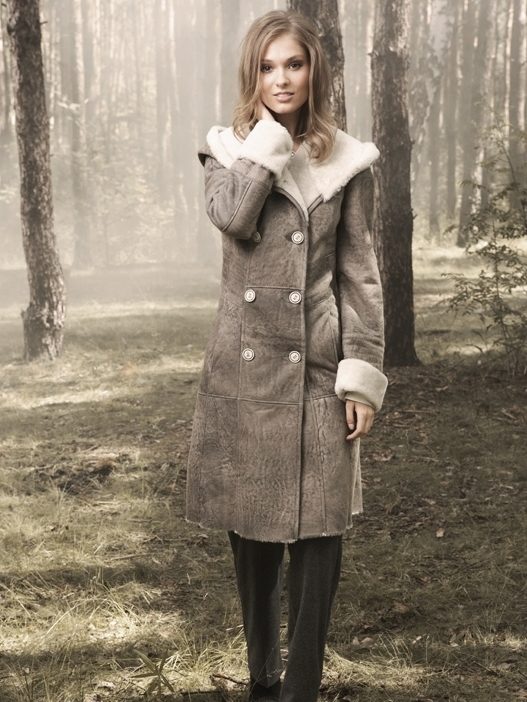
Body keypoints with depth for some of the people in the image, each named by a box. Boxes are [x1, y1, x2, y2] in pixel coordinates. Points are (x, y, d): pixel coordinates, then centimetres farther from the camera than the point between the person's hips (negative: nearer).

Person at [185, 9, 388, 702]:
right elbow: (232, 216, -18)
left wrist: (364, 375, -5)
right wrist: (271, 133, -12)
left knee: (318, 528, -3)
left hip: (318, 370, -1)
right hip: (243, 368, 1)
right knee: (250, 526, 11)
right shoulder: (229, 148, 5)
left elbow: (359, 273, 2)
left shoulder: (347, 161, 3)